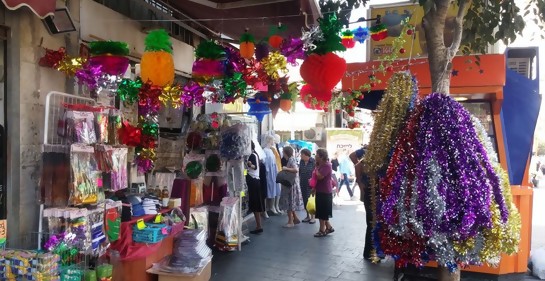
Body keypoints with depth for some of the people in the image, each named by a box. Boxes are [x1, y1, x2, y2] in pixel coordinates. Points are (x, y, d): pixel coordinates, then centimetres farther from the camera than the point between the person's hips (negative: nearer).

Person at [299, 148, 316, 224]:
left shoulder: (313, 162, -13)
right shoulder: (301, 161, 5)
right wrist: (299, 179, 10)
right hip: (303, 184, 6)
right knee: (305, 200, 10)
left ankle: (312, 217, 8)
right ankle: (308, 216, 23)